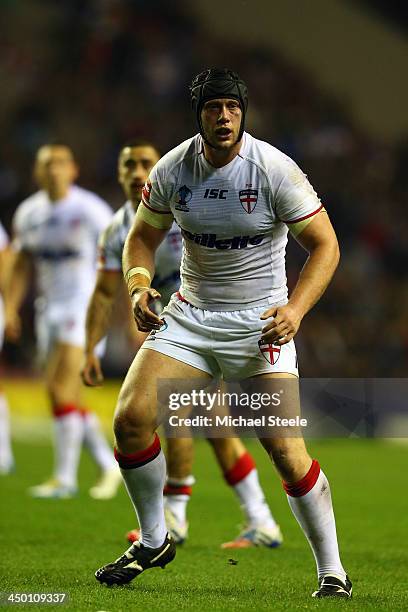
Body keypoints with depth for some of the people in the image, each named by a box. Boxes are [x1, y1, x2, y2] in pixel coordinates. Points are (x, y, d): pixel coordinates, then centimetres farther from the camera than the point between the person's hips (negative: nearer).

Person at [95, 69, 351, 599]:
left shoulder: (274, 168, -13)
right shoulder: (172, 169, -3)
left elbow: (324, 245, -8)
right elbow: (142, 238, 12)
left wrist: (295, 308, -22)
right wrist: (139, 287, -8)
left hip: (261, 322, -4)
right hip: (190, 316, 4)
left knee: (287, 451, -14)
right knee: (130, 419, -11)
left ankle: (332, 572, 1)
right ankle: (154, 542, 11)